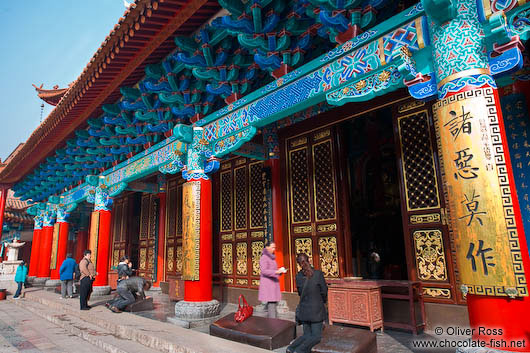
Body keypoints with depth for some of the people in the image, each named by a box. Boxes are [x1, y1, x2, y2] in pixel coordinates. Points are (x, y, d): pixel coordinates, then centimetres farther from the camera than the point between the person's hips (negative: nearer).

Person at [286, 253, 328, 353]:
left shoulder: (298, 276, -3)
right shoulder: (318, 274, -13)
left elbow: (300, 293, 8)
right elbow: (324, 291, -4)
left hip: (303, 310, 5)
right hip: (316, 309, -4)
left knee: (307, 335, 16)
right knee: (316, 336, 6)